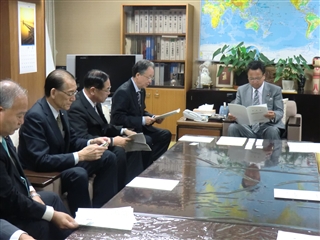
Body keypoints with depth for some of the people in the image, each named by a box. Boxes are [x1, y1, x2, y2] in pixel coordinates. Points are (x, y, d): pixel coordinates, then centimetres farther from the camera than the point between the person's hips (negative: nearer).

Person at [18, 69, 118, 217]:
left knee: (108, 157, 2)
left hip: (61, 162, 9)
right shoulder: (35, 116, -26)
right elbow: (41, 161, -31)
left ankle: (100, 208, 3)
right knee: (78, 174, -36)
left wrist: (91, 142, -8)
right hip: (42, 173, -9)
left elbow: (71, 141, 13)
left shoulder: (60, 109, 1)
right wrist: (80, 155, -31)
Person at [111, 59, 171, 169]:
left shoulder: (141, 90, 7)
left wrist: (154, 118, -1)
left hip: (138, 128, 9)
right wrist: (142, 120, -26)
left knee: (165, 134, -1)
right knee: (147, 141, -31)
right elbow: (118, 118, -25)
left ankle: (150, 165, 1)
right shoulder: (123, 92, -21)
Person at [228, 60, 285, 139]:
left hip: (267, 126, -2)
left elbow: (280, 112, -1)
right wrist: (233, 115, -18)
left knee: (273, 131, -35)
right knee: (232, 127, -27)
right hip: (247, 127, 2)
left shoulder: (275, 90, 4)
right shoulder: (241, 90, 10)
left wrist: (274, 115, -26)